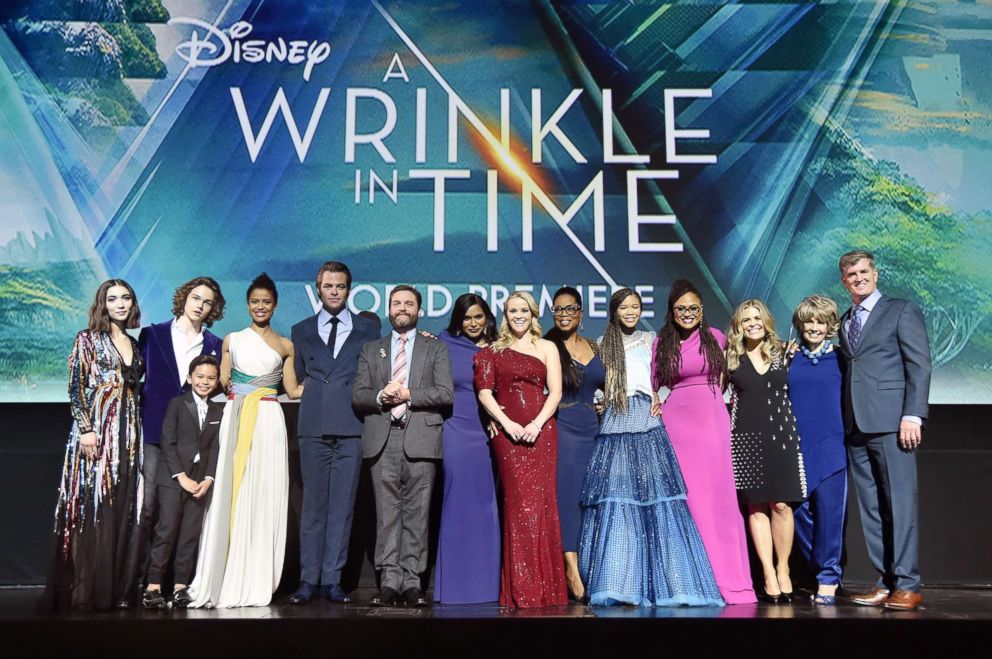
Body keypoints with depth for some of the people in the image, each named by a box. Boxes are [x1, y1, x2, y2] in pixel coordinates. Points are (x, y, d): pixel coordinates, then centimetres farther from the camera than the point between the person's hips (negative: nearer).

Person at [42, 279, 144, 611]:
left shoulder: (135, 345, 17)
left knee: (124, 512, 3)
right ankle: (84, 592, 0)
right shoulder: (88, 339, 2)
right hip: (96, 431, -5)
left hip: (129, 434, 5)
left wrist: (136, 431, 11)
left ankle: (117, 590, 8)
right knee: (90, 509, -5)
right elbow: (76, 387, -5)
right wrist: (86, 429, -15)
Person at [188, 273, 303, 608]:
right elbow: (222, 381, 10)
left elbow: (293, 390, 10)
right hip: (235, 419, 1)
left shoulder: (285, 345, 12)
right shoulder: (232, 340, 14)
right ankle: (224, 580, 3)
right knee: (230, 495, -4)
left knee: (263, 497, -2)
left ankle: (255, 582, 6)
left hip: (268, 420, 0)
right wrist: (223, 382, -10)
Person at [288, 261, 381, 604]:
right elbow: (297, 377, 19)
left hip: (351, 426, -1)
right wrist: (308, 398, 7)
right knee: (313, 506, 3)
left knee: (342, 506, 1)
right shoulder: (302, 330, 16)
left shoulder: (368, 328, 11)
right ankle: (309, 580, 10)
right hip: (313, 427, 1)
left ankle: (331, 580, 8)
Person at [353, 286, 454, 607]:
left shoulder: (436, 349, 14)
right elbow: (357, 396, 11)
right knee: (387, 512, -1)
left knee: (417, 512, -2)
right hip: (382, 439, 2)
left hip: (420, 439, -1)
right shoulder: (371, 350, 20)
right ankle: (389, 581, 3)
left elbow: (446, 394, 2)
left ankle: (411, 582, 2)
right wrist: (381, 396, -8)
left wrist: (409, 395, -8)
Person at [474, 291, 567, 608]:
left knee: (542, 503, -3)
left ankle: (545, 589, 5)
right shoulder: (493, 350, 13)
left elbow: (555, 392, 5)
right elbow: (484, 392, 4)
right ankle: (522, 590, -1)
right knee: (520, 504, -7)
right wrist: (506, 423, -10)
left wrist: (537, 423, -10)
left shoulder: (547, 348, 14)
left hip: (541, 431, 1)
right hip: (507, 432, -1)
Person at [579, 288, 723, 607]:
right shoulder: (603, 344, 15)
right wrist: (599, 404, -5)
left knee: (656, 499, -7)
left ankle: (666, 582, -2)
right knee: (616, 500, -8)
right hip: (615, 424, 0)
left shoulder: (650, 339, 16)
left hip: (647, 423, 0)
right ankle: (618, 583, -5)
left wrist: (659, 397, -4)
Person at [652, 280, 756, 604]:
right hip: (676, 423, 0)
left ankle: (727, 579, 6)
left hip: (712, 422, 0)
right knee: (684, 499, 1)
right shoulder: (661, 343, 7)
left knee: (718, 497, -1)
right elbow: (653, 387, 9)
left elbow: (725, 379, 16)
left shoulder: (716, 338, 7)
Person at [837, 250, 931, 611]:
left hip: (891, 422, -6)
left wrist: (912, 415, -13)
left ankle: (907, 585, 0)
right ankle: (885, 582, 12)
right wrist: (844, 422, 7)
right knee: (871, 509, 6)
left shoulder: (902, 310, 3)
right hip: (856, 426, 6)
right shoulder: (844, 321, 20)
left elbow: (920, 365, -5)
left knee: (900, 504, -5)